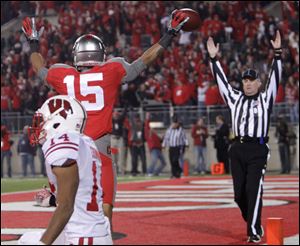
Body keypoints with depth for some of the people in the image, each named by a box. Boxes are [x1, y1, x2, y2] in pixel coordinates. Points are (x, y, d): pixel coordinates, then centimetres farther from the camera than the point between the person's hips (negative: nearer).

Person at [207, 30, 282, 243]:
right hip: (238, 148, 4)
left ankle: (254, 232, -6)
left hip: (258, 149, -4)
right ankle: (252, 223, 24)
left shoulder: (266, 98, 7)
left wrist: (277, 53, -9)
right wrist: (214, 58, 11)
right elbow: (222, 80, 16)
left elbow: (275, 77, 0)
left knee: (253, 191, -9)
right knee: (239, 192, 5)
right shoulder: (235, 98, 16)